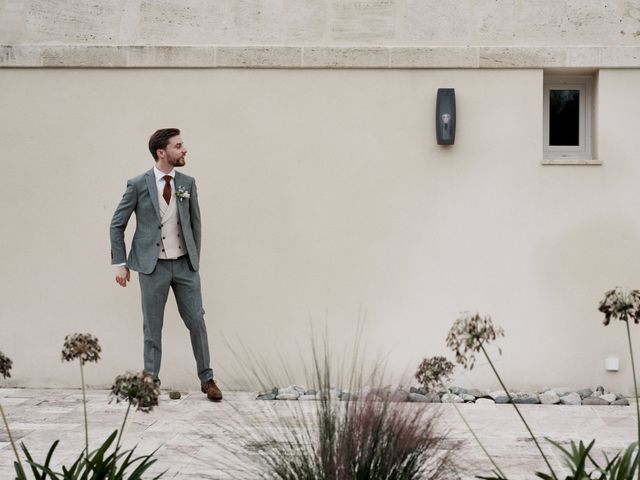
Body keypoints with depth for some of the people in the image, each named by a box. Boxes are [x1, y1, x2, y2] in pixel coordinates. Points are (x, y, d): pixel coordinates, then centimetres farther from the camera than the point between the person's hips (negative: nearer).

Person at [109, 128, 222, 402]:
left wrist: (195, 260, 10)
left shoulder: (187, 183, 3)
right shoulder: (138, 185, -6)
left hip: (184, 265, 3)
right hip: (153, 266, -3)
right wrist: (119, 263, -2)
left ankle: (206, 379, 17)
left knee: (197, 322, 4)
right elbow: (117, 225, 1)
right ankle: (151, 382, 15)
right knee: (152, 327, 4)